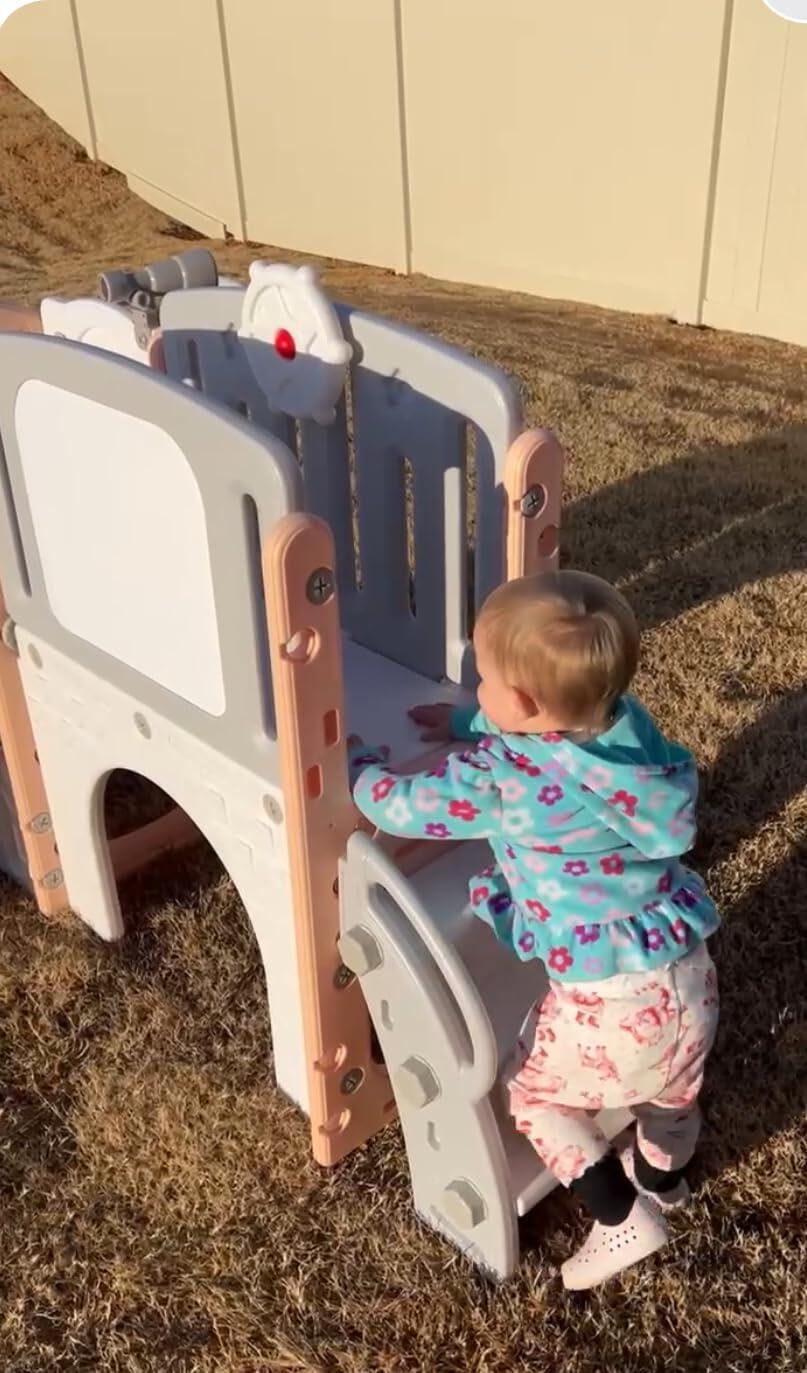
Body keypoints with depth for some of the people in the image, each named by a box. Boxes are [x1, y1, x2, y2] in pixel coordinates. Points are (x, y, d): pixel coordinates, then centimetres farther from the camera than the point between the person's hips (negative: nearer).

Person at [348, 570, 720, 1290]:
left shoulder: (500, 776, -22)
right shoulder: (628, 721, -5)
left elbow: (400, 806, -8)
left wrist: (356, 760, 12)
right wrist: (467, 726, 22)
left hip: (607, 1003, -6)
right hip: (688, 973, 6)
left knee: (532, 1090, 22)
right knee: (672, 1078, 34)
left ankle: (622, 1219, 20)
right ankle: (663, 1176, 58)